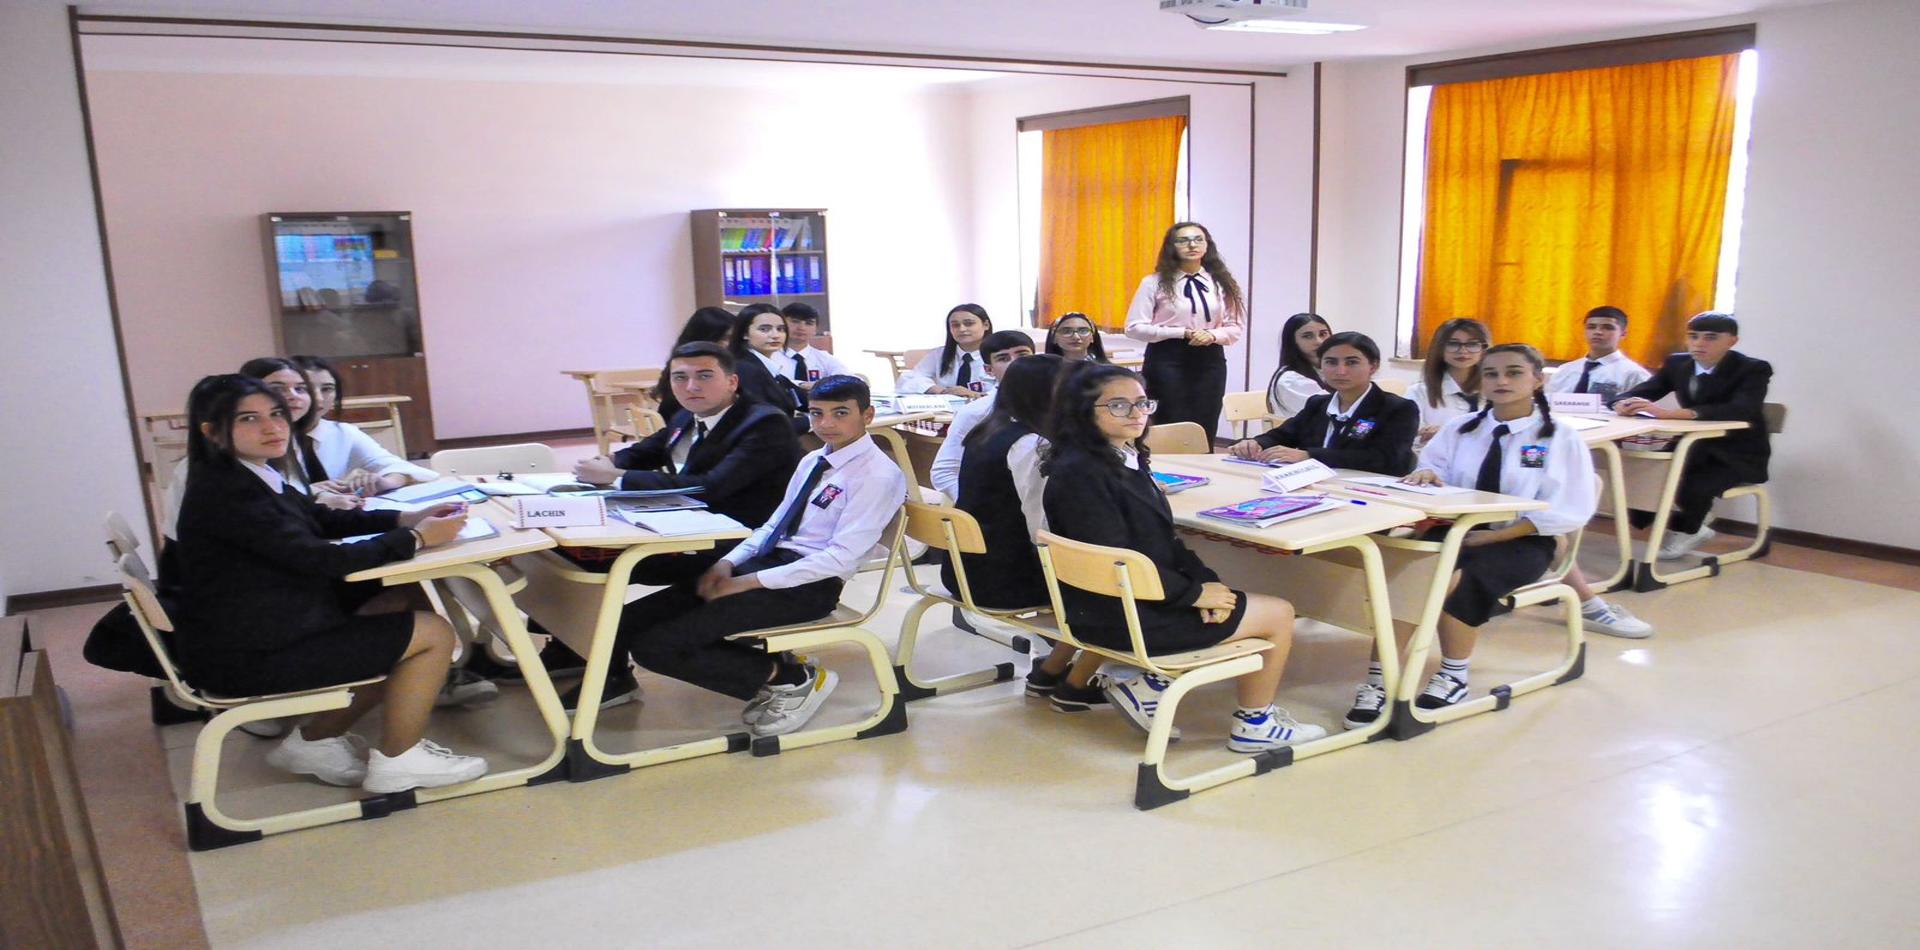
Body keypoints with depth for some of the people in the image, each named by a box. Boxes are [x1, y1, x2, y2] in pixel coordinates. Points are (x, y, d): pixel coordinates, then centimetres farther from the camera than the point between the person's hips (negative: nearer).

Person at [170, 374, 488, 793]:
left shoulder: (251, 478, 8)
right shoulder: (226, 492, -22)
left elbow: (328, 520, 15)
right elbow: (321, 559, -26)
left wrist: (409, 518, 0)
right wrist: (417, 538, -17)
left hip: (258, 632, 10)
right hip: (246, 657, -10)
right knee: (434, 634, -7)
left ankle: (315, 741, 21)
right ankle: (395, 762, 9)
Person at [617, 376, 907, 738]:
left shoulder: (878, 475, -12)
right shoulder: (813, 460, 16)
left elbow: (842, 558, -18)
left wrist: (749, 582, -18)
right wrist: (729, 562, -2)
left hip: (809, 585, -9)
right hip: (770, 560, 9)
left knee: (656, 645, -17)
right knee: (631, 622, -1)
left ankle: (793, 679, -4)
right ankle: (773, 667, 4)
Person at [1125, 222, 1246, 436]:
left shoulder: (1221, 283, 7)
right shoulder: (1155, 282, -2)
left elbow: (1237, 326, 9)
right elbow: (1135, 327, -7)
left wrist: (1212, 335, -13)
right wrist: (1183, 333, -15)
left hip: (1210, 361, 3)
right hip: (1168, 360, -3)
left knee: (1205, 431, 5)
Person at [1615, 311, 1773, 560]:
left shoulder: (1754, 369, -16)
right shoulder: (1677, 363, 1)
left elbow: (1741, 410, -35)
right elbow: (1641, 391, 0)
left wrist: (1670, 413, -47)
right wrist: (1625, 404, -30)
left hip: (1739, 455, -5)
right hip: (1695, 448, 6)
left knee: (1694, 484, -34)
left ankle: (1683, 530, 0)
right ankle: (1693, 527, 3)